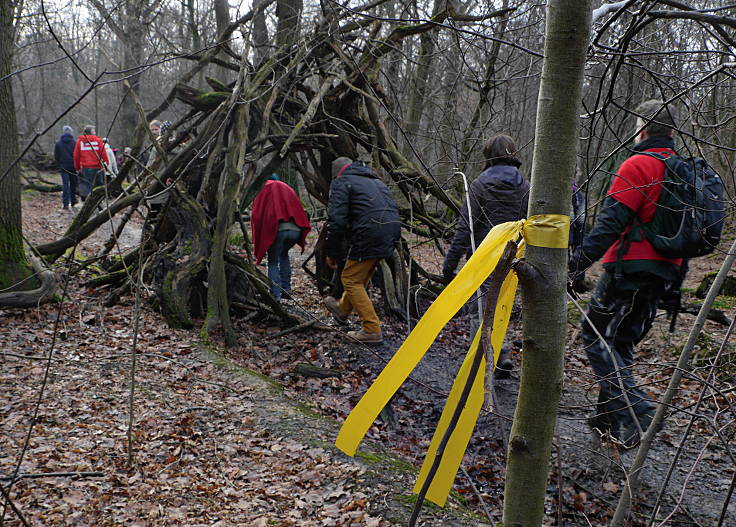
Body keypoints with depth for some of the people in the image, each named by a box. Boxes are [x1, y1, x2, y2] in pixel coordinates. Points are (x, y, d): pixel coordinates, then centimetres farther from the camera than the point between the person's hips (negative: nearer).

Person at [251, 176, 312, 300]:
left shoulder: (264, 189, 18)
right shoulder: (287, 188, 29)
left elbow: (256, 215, 9)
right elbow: (300, 210, 22)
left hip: (277, 229, -4)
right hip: (295, 229, 4)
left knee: (273, 262, 10)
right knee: (284, 255, 28)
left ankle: (276, 295, 0)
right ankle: (286, 289, 22)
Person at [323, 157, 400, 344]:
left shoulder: (341, 182, 3)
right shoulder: (376, 181, 28)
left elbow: (336, 220, -8)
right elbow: (393, 210, 29)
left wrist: (331, 252, 0)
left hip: (369, 237, -8)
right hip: (391, 235, 8)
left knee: (351, 280, 3)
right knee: (359, 276, 26)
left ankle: (372, 330, 0)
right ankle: (343, 309, 48)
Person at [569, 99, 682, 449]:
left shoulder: (638, 165, -11)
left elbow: (611, 222, -21)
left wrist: (579, 261, -22)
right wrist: (674, 281, 25)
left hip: (628, 269, -8)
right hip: (663, 273, 8)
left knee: (597, 337, -1)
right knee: (622, 342, 15)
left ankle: (635, 410, -12)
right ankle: (608, 417, 20)